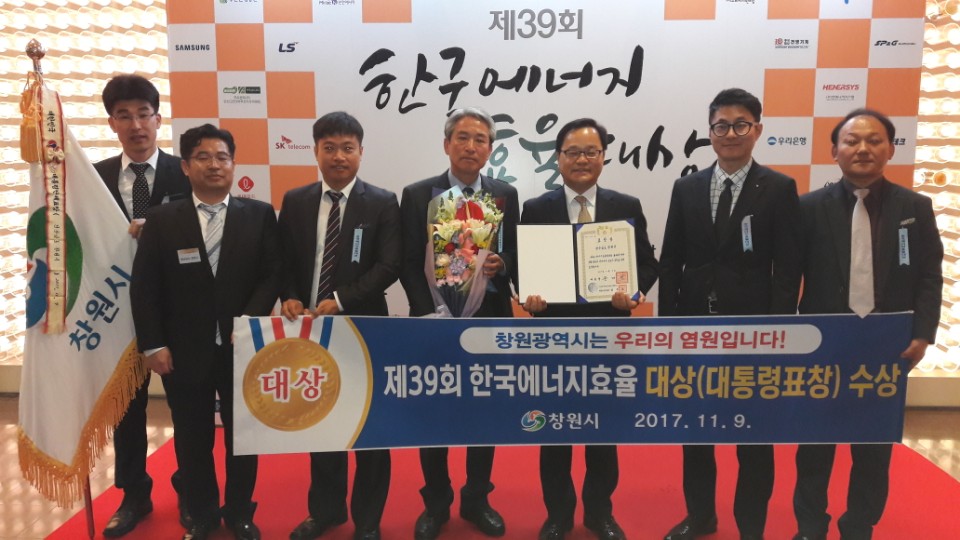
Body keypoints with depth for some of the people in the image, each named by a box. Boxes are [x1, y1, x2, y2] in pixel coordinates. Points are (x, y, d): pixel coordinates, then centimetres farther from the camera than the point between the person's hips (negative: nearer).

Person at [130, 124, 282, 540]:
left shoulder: (260, 215, 1)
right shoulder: (161, 220, 2)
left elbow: (273, 274, -2)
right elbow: (143, 287, 1)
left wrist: (250, 319, -15)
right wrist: (153, 345, -5)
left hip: (242, 347, 0)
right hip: (184, 351, 1)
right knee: (192, 439, 13)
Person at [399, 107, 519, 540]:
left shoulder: (506, 195, 5)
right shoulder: (417, 195, -1)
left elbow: (515, 256, 4)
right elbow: (408, 264, -4)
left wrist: (500, 265, -18)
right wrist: (428, 313, -13)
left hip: (489, 321, 2)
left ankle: (477, 500, 30)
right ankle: (436, 503, 27)